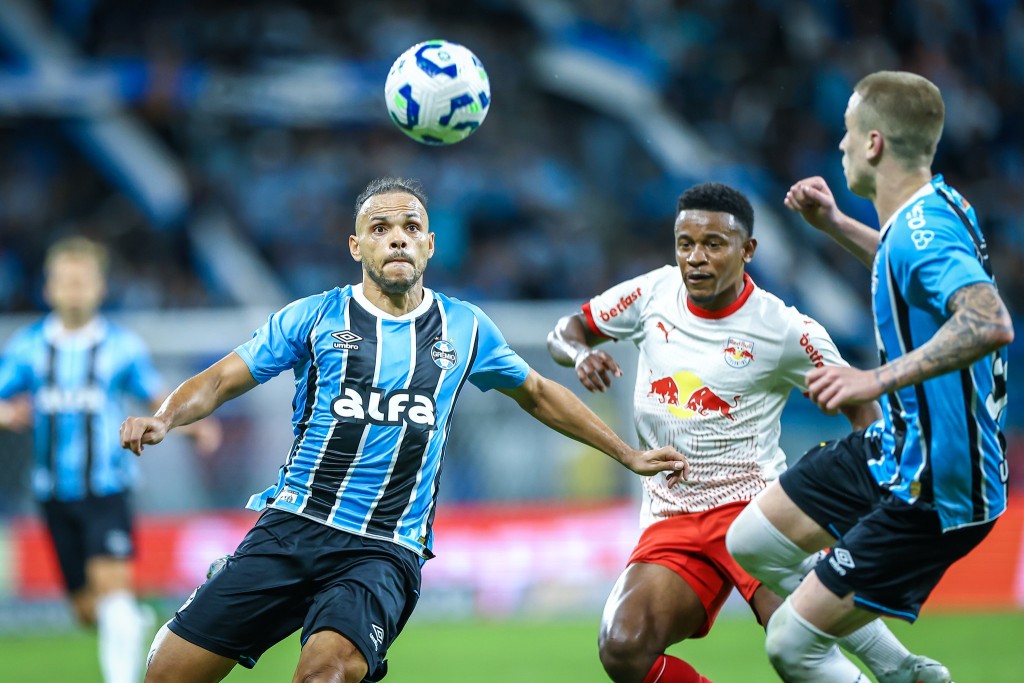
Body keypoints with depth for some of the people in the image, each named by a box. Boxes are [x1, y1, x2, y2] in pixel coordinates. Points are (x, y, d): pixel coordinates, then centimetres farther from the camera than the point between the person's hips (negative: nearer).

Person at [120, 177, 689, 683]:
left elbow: (538, 396, 26)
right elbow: (222, 380, 7)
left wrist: (629, 456, 29)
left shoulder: (465, 329, 11)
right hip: (292, 526, 1)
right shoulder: (315, 318, 5)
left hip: (385, 552, 0)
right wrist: (162, 419, -13)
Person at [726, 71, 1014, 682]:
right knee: (751, 542, 20)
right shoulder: (939, 206, 3)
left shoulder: (922, 230, -26)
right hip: (892, 453, 10)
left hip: (936, 491, -10)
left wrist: (879, 379, -44)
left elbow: (991, 323, -45)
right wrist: (835, 224, 18)